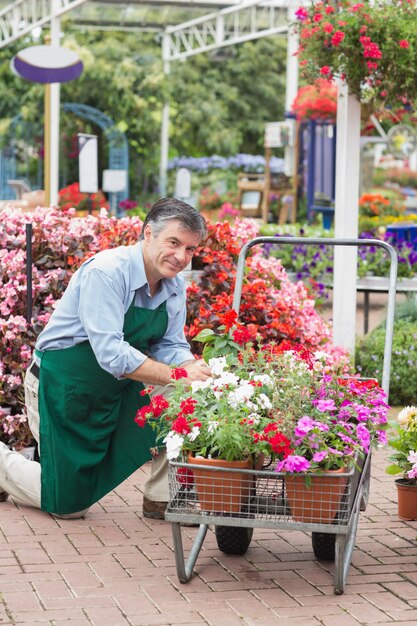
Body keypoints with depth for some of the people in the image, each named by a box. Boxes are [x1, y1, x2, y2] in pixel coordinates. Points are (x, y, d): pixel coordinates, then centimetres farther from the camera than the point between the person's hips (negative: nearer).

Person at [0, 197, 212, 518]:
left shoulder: (175, 285, -4)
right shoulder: (106, 272, -28)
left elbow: (170, 347, 0)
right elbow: (111, 353, -35)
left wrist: (193, 369, -23)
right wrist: (178, 376, -38)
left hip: (117, 388, 7)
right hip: (61, 384, -7)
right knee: (70, 504, 1)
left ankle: (161, 499, -1)